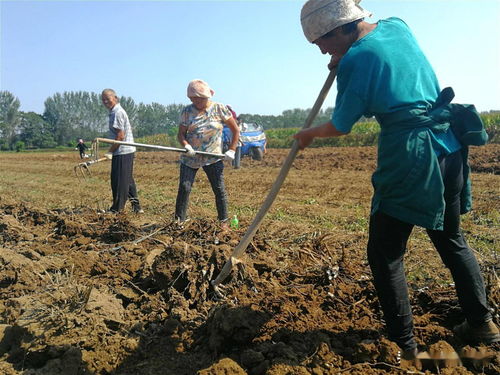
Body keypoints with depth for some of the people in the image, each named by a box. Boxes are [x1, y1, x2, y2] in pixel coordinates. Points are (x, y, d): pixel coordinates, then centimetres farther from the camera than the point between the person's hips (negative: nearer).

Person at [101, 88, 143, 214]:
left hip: (122, 153, -10)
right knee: (128, 180, 14)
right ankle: (136, 206, 19)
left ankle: (116, 209, 7)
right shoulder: (115, 112, 18)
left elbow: (120, 135, -18)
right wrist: (112, 150, 18)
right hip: (127, 151, 10)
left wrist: (110, 151, -13)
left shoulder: (117, 112, -13)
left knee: (119, 181, -2)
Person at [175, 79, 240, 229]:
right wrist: (186, 145, -20)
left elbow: (235, 130, 2)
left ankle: (223, 221, 12)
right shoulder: (187, 111, 2)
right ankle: (179, 220, 4)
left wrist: (231, 150, -6)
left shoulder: (219, 108, -2)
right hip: (190, 158, 1)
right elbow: (181, 133, 1)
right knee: (184, 187, -6)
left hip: (213, 158, -1)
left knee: (219, 189, -1)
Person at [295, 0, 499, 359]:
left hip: (409, 157, -8)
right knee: (451, 239, 21)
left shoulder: (356, 59, -9)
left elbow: (339, 127, -1)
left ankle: (404, 343, 8)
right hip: (449, 147, 8)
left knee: (385, 252, 3)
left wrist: (308, 134, 17)